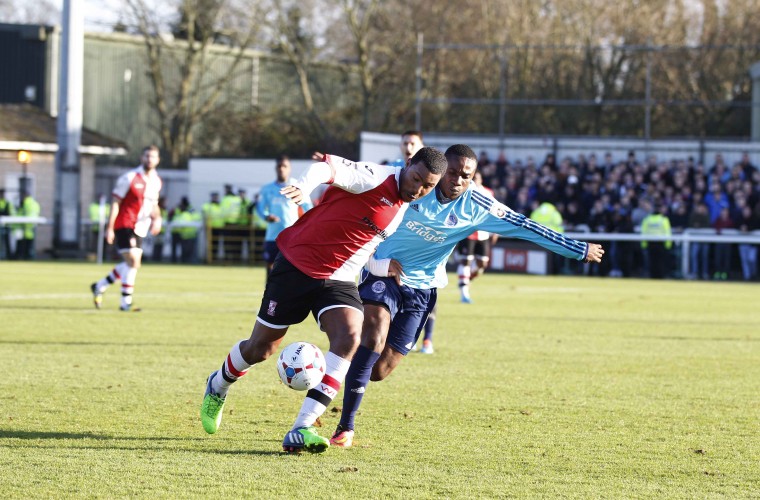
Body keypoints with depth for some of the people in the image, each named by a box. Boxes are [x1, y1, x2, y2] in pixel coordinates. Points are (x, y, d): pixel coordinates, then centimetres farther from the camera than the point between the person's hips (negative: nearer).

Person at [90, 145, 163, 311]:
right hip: (125, 225, -8)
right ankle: (126, 302, -6)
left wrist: (157, 218, -2)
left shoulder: (156, 181, 9)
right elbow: (115, 203, -10)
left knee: (132, 264, 12)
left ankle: (99, 287, 29)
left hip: (140, 228, 8)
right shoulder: (129, 178, -12)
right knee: (133, 262, -14)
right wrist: (110, 228, -14)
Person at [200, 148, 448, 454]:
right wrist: (305, 186, -57)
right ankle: (218, 387, 41)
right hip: (298, 265, -6)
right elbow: (329, 167, -37)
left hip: (338, 279, 6)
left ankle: (301, 430, -24)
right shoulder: (375, 177, -18)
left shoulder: (405, 211, 7)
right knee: (260, 349, 5)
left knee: (349, 338, -22)